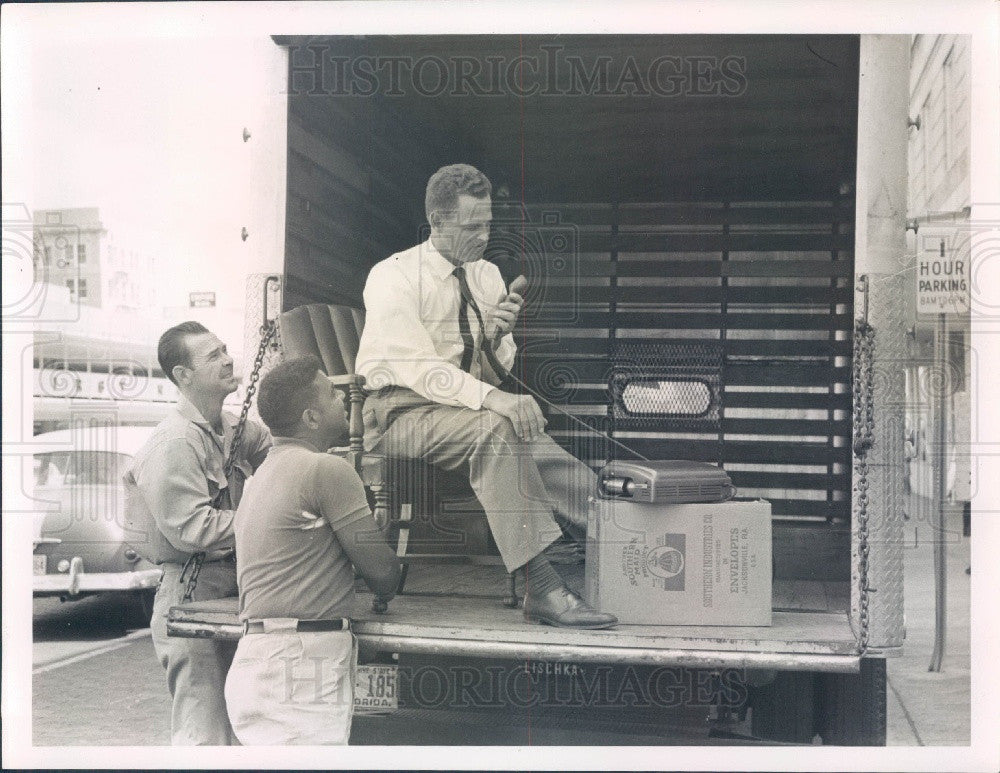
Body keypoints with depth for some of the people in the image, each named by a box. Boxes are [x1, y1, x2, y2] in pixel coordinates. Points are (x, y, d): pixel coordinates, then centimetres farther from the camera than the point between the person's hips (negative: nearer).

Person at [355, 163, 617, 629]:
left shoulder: (488, 276, 9)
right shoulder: (393, 276, -9)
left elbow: (499, 372, 11)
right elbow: (418, 367, -21)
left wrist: (498, 336, -13)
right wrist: (492, 398, -35)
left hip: (472, 409, 6)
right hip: (402, 412, -6)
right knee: (495, 428, -36)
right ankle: (540, 588, -39)